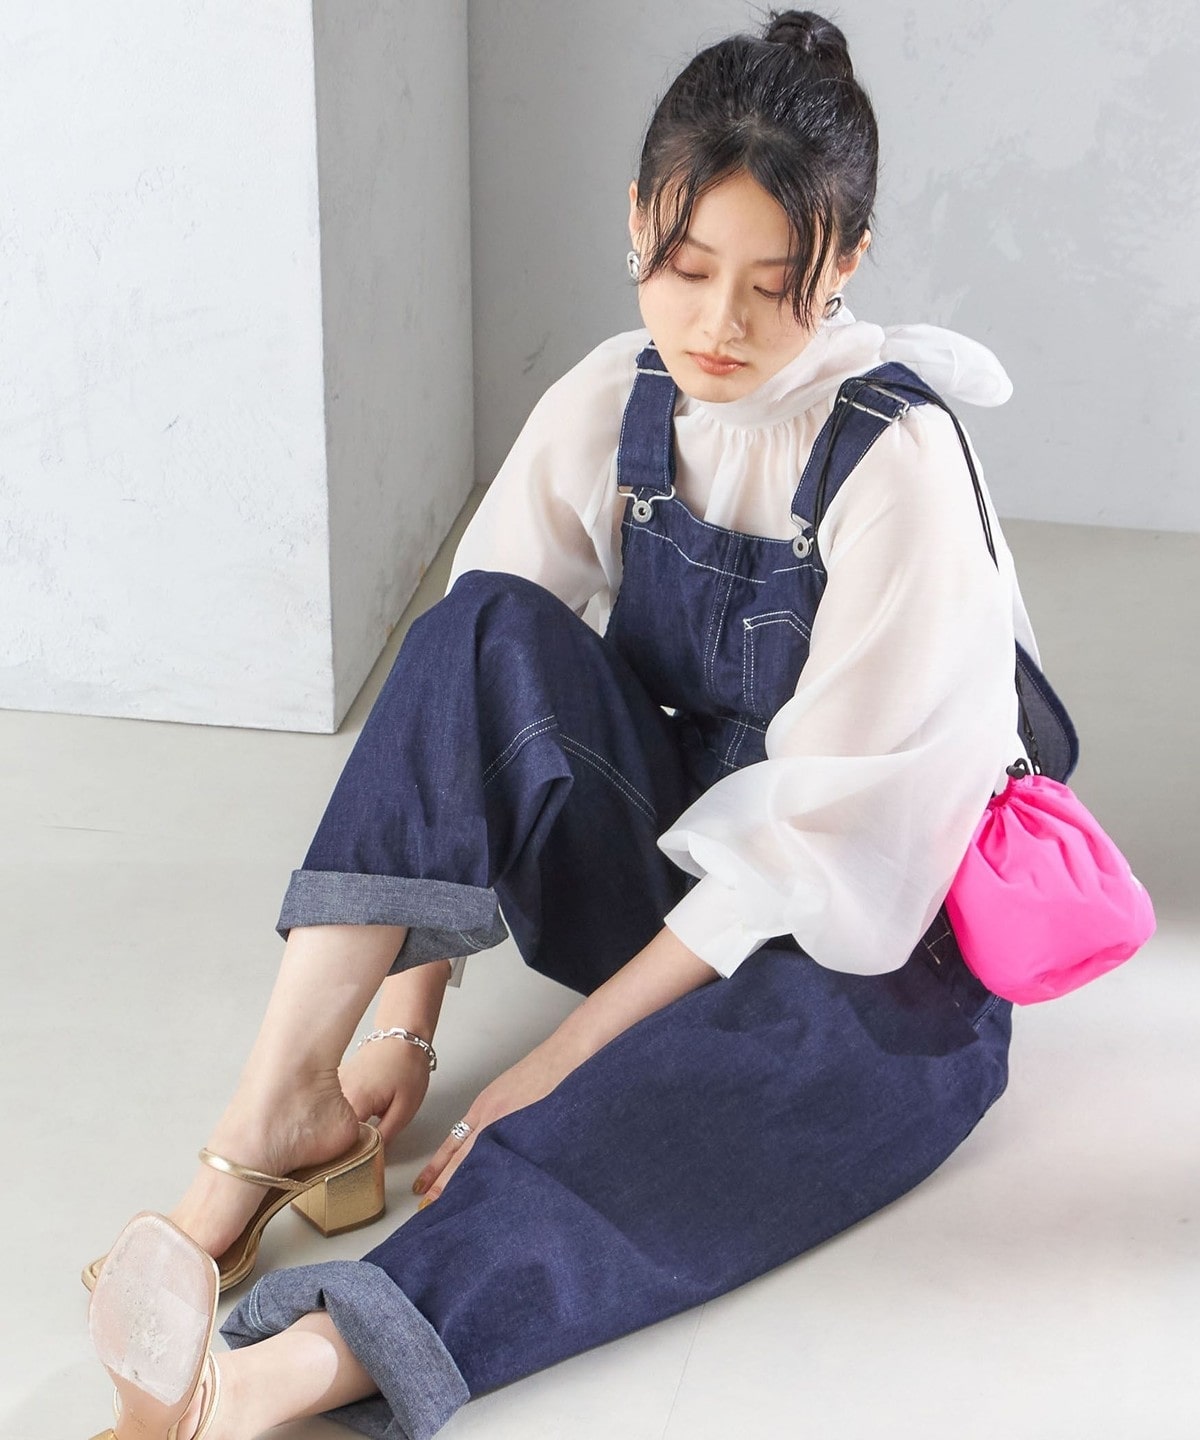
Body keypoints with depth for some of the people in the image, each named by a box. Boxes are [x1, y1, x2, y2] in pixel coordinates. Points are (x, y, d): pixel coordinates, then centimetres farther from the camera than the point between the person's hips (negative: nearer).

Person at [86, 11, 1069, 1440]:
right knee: (485, 633, -23)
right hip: (666, 881, 5)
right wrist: (407, 1017, -13)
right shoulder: (610, 409, -3)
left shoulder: (894, 458, -19)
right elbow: (473, 705, -5)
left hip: (867, 935, -5)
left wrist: (554, 1065, -24)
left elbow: (821, 833, -22)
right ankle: (278, 1111, -29)